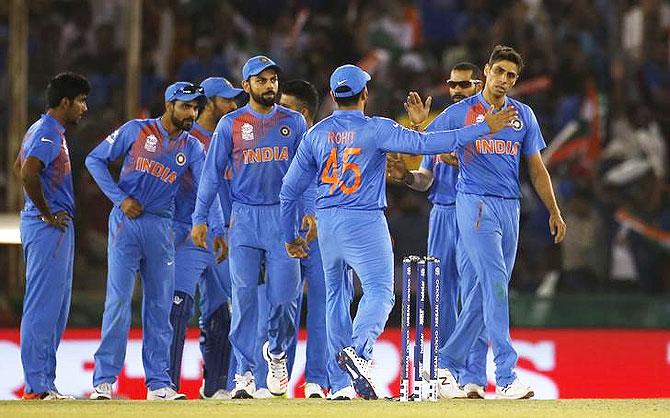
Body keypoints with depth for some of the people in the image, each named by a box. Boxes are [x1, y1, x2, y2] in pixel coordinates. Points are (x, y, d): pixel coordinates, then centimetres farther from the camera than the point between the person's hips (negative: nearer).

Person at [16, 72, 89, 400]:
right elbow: (27, 173, -28)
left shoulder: (41, 130, 17)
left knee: (55, 308, 12)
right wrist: (47, 213, -19)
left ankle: (44, 384, 14)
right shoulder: (48, 134, -15)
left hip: (56, 227, 11)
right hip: (48, 226, -11)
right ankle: (37, 385, -10)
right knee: (42, 306, -9)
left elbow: (19, 168, 31)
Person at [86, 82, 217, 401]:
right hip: (126, 222, -4)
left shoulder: (192, 147, 8)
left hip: (161, 228, 4)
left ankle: (158, 383, 10)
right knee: (119, 299, -9)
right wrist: (120, 198, -8)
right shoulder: (136, 130, -1)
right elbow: (95, 159, 1)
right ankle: (104, 380, -8)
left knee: (160, 305, 5)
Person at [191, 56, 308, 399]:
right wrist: (200, 219, -1)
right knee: (244, 298, -4)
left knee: (284, 297, -4)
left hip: (283, 216, 1)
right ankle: (244, 373, 0)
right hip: (244, 217, -1)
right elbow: (212, 173, 5)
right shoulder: (230, 124, 4)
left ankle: (276, 352, 25)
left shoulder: (294, 122, 7)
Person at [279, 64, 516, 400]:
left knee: (335, 295, 17)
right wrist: (484, 128, -15)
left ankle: (340, 383, 18)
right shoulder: (376, 129, -9)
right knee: (379, 293, -8)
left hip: (327, 222, 5)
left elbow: (289, 190, 8)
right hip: (365, 222, -5)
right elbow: (424, 144, -18)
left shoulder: (316, 134, 5)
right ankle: (358, 350, -38)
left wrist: (290, 237, 20)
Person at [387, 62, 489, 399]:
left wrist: (461, 163, -23)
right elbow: (427, 180, 16)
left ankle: (475, 378, -11)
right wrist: (406, 176, -4)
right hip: (441, 215, 6)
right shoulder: (438, 125, 17)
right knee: (442, 296, 6)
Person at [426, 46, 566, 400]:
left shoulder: (523, 115, 13)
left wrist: (554, 212, 13)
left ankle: (449, 366, 18)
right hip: (475, 205, -5)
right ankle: (506, 378, -19)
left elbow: (536, 167, 17)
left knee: (485, 291, 6)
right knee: (495, 285, -15)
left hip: (510, 209, 5)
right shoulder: (460, 112, 0)